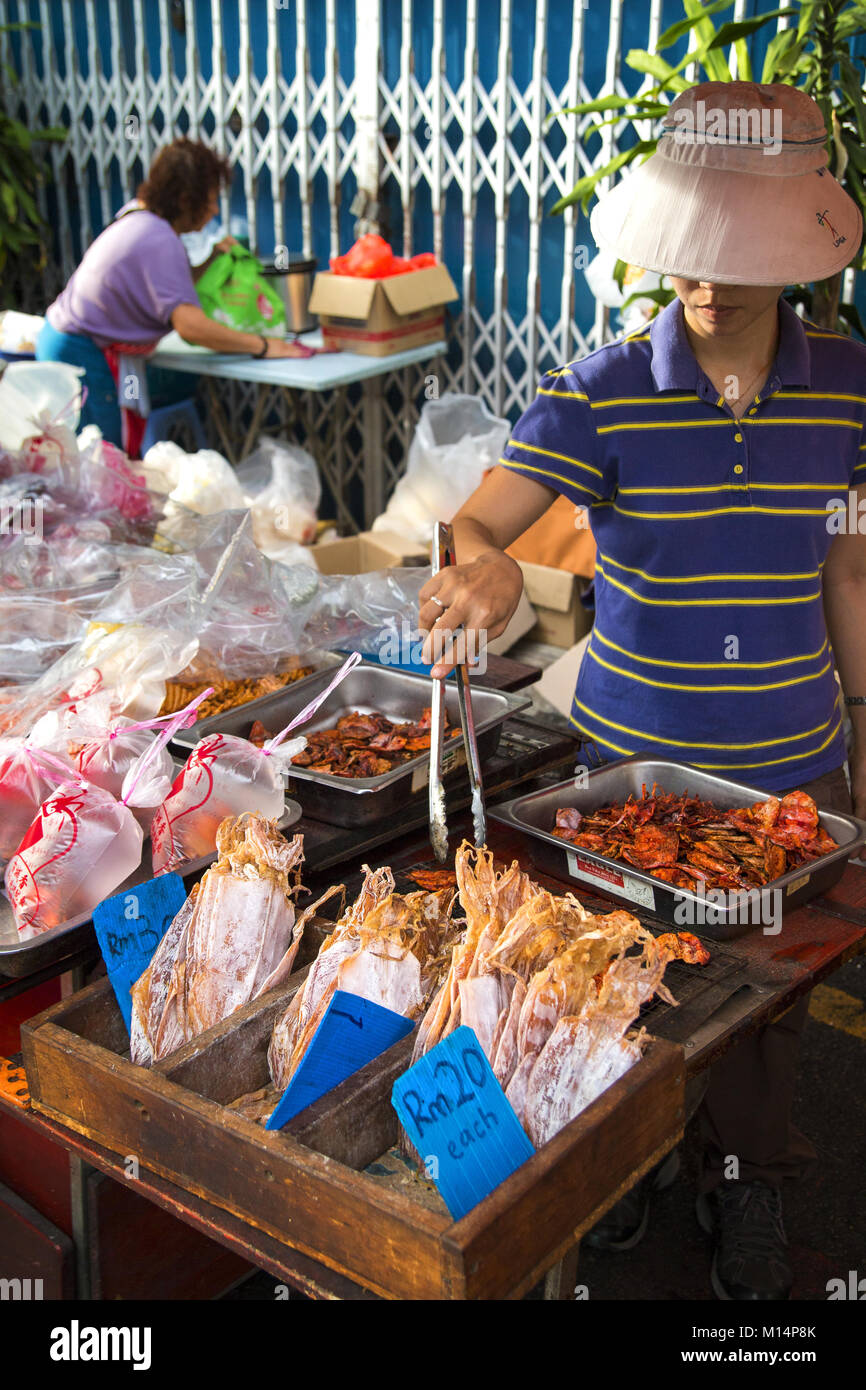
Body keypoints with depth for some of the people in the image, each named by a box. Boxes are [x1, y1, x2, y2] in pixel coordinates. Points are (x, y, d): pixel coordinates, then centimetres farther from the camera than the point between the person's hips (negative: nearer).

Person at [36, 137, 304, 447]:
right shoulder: (159, 241, -21)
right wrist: (262, 346, -24)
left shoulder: (137, 215, 8)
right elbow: (189, 325, -30)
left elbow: (165, 284, 16)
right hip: (82, 357, -10)